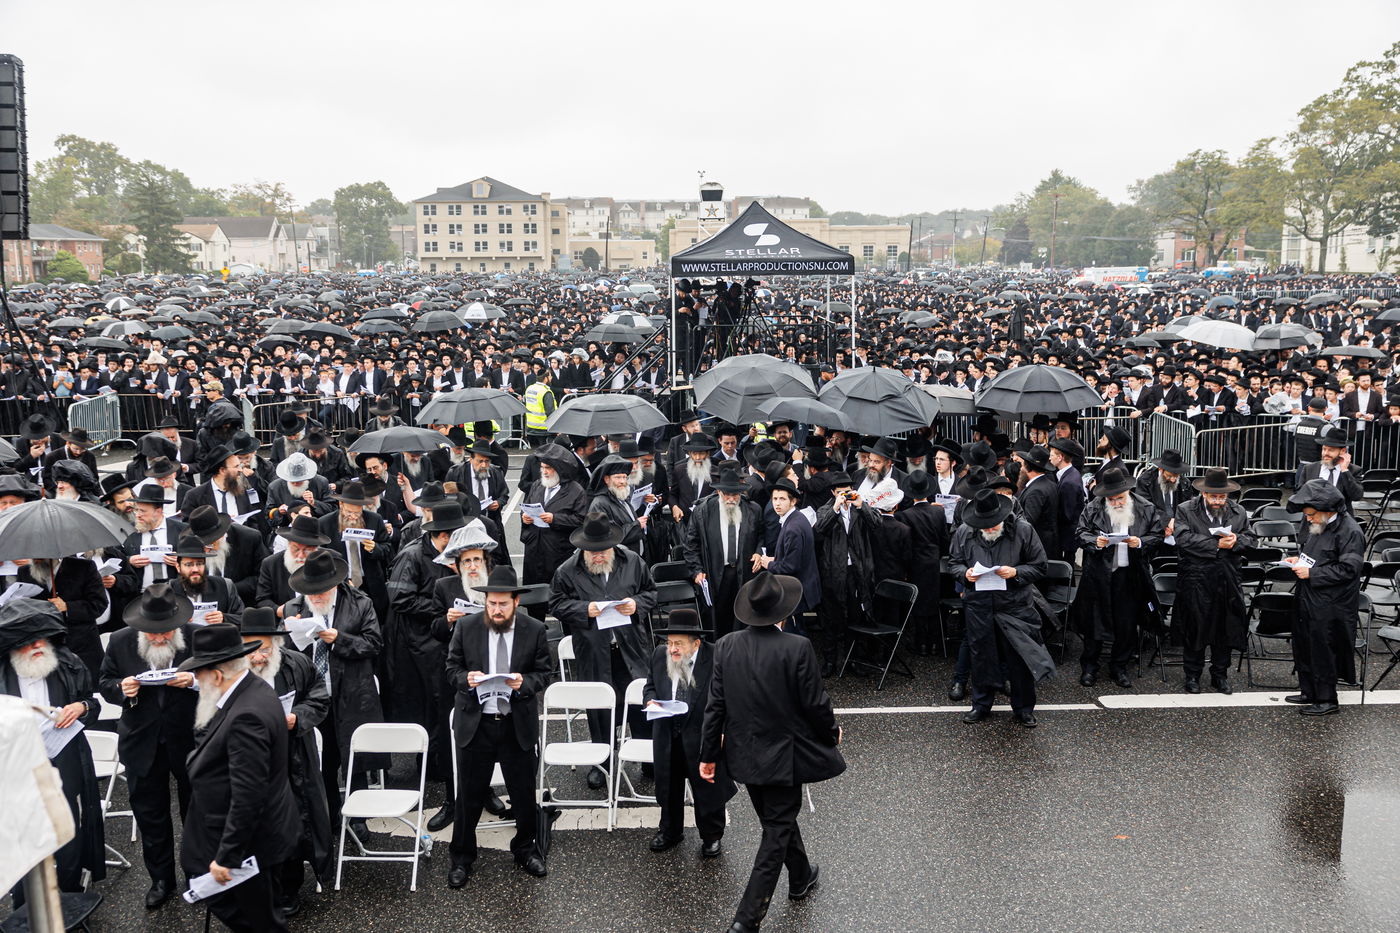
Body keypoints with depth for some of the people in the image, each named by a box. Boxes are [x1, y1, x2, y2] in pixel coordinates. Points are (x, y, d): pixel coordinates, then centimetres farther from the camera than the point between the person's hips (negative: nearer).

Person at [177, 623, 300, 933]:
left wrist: (226, 857, -23)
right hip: (264, 831, 10)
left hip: (251, 843, -10)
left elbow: (248, 798, -29)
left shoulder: (247, 716, -30)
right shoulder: (254, 689, 1)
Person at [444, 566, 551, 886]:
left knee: (524, 793, 12)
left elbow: (543, 674, 1)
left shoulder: (535, 630, -5)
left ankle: (525, 849, 35)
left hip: (518, 724, 0)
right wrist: (466, 678, -19)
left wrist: (524, 683, -19)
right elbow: (452, 669, 3)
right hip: (474, 723, 0)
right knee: (469, 795, 8)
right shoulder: (466, 626, -4)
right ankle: (462, 857, 26)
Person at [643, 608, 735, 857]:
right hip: (667, 735, 4)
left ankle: (712, 835, 32)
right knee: (669, 785, 20)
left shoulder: (716, 658, -18)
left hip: (703, 734, -4)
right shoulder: (659, 655, -3)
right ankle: (670, 831, 42)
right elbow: (650, 685, 13)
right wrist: (651, 701, -9)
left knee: (707, 787, 11)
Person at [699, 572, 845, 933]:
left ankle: (801, 878, 48)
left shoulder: (726, 646, -9)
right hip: (783, 756, -5)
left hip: (746, 754, 5)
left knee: (779, 819, 25)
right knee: (777, 833, 6)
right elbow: (815, 703, -14)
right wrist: (832, 732, 7)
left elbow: (715, 705, -4)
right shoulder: (798, 648, -21)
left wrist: (708, 754, 6)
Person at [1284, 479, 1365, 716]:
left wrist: (1311, 573, -20)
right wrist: (1299, 559, 6)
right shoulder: (1317, 525, 9)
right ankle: (1308, 692, 32)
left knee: (1322, 651, 1)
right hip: (1307, 599, 9)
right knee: (1303, 645, 17)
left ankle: (1327, 700, 15)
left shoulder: (1349, 531, -18)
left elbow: (1348, 569, -21)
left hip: (1330, 606, -9)